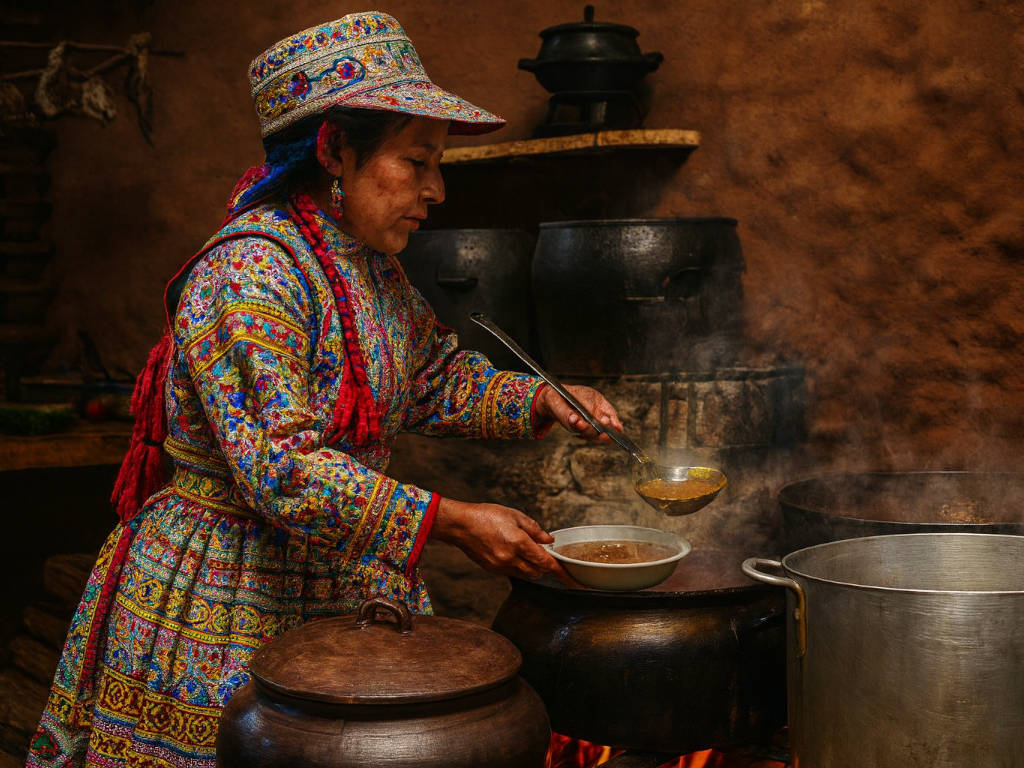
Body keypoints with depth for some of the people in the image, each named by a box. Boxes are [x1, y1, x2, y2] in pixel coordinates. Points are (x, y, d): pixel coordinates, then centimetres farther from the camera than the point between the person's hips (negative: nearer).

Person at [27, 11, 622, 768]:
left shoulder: (369, 266, 6)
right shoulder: (250, 274, -23)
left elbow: (436, 376, 18)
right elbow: (281, 469, -29)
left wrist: (538, 400, 1)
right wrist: (451, 522, -29)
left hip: (344, 586, 8)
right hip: (228, 602, -8)